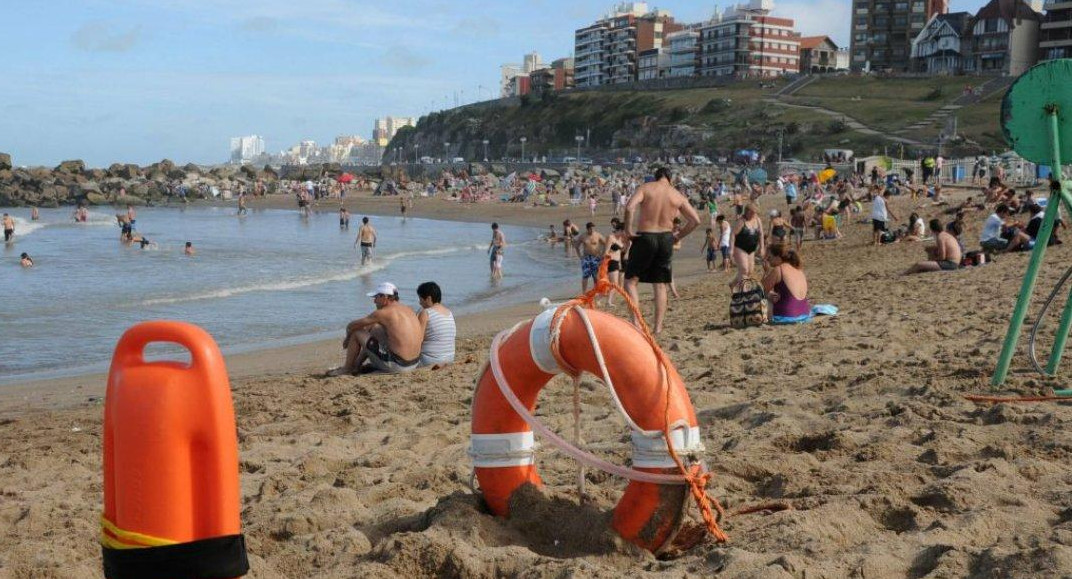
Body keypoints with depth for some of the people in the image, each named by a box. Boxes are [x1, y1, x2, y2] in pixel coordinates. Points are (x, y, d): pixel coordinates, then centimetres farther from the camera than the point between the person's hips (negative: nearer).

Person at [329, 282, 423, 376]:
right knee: (375, 329, 26)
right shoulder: (408, 310, 11)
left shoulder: (383, 313, -12)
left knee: (356, 332, 4)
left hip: (396, 365, -8)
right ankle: (357, 364, 34)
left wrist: (347, 338, 18)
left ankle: (347, 368, 21)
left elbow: (351, 326, -1)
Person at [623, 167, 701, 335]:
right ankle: (658, 328, 11)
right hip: (665, 239, 3)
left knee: (631, 281, 5)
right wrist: (678, 236, 11)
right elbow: (695, 220, 3)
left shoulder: (646, 188, -3)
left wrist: (628, 230, -10)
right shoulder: (678, 195, 6)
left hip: (644, 237, -3)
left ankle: (636, 322, -11)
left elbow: (629, 207, -20)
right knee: (660, 285, 12)